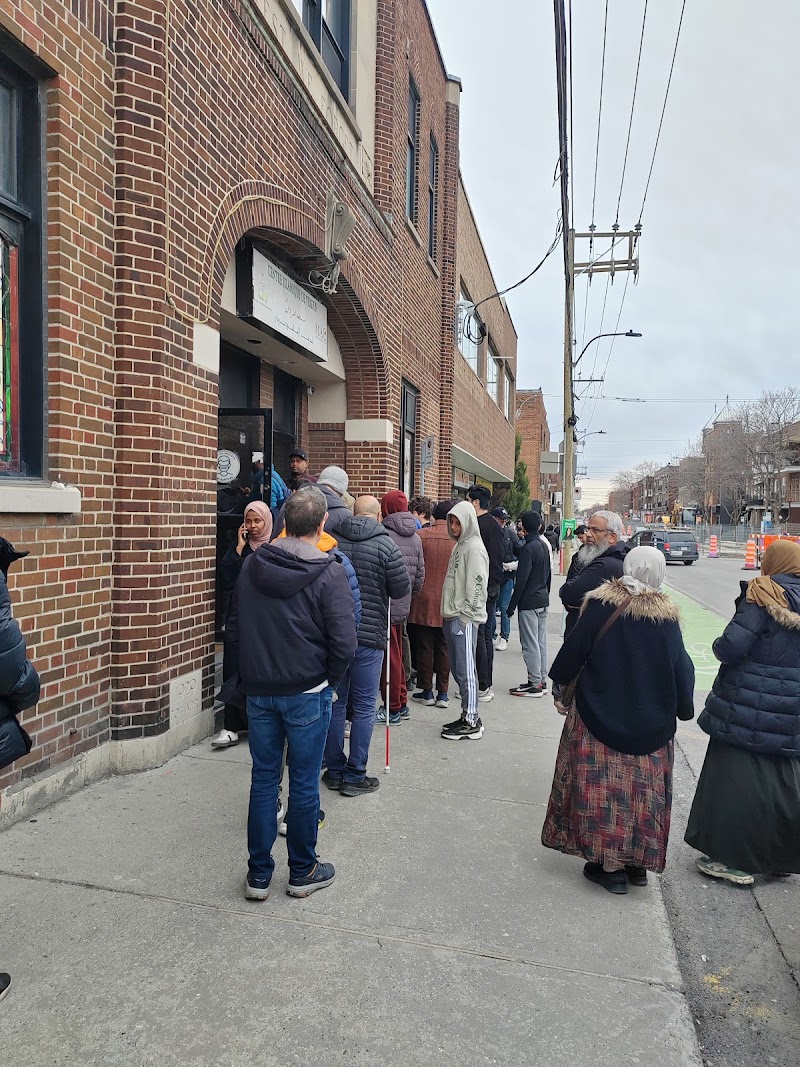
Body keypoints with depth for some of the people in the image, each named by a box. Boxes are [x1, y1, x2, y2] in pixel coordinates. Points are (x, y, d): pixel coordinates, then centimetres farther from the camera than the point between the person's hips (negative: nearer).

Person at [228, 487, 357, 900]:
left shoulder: (252, 564, -1)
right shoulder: (329, 572, -16)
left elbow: (235, 622, 9)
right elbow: (344, 642, -19)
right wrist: (328, 679, -1)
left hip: (258, 690, 4)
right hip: (307, 693, -4)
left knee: (263, 780, 15)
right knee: (304, 784, 10)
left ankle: (259, 874, 25)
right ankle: (303, 872, 26)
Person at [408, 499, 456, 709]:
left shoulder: (421, 536, -8)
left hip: (424, 600, -1)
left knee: (424, 646, 9)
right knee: (444, 648, 11)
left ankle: (427, 691, 15)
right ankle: (442, 693, 14)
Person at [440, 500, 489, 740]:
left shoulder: (474, 547, -12)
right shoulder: (459, 546, 17)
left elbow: (477, 586, -17)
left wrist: (465, 616, -16)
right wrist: (448, 614, 17)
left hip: (464, 619, -10)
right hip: (452, 617, 10)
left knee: (466, 670, -4)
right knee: (458, 669, 14)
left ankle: (472, 724, 3)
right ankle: (467, 716, 24)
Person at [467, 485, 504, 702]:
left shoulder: (475, 525, -15)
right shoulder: (496, 525, 14)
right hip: (493, 586, 9)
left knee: (477, 636, -4)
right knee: (487, 636, 13)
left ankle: (482, 687, -1)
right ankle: (488, 685, 20)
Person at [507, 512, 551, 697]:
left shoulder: (528, 548, -16)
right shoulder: (544, 546, 10)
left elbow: (522, 579, -18)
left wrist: (512, 604, -13)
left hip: (529, 602, -9)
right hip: (543, 601, 9)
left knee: (530, 644, -4)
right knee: (541, 642, 13)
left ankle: (534, 684, 0)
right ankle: (542, 680, 20)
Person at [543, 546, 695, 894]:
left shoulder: (601, 604, -12)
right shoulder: (667, 616, -5)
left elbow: (573, 650, -7)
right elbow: (681, 669, 1)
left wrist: (559, 682, 10)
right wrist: (683, 710, 16)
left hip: (600, 716, -3)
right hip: (651, 724, 3)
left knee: (603, 788, 7)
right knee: (643, 791, 15)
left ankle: (609, 865, 12)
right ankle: (638, 862, 24)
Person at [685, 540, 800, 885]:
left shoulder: (763, 597, -15)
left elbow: (731, 646, -22)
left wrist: (719, 646, -2)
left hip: (750, 711, -6)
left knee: (738, 780, 4)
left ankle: (735, 860, 13)